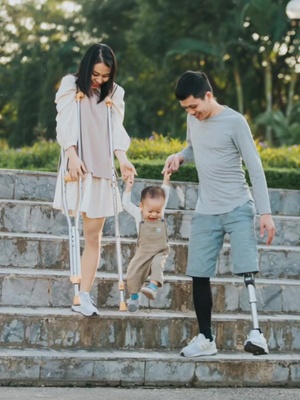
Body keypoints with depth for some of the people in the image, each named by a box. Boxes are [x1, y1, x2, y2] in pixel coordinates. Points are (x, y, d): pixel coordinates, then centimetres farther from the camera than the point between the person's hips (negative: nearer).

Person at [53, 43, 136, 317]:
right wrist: (72, 155, -20)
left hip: (101, 170, 3)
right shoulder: (71, 86, 5)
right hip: (78, 166, -3)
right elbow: (64, 123, -5)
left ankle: (84, 296, -1)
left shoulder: (115, 94, 12)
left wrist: (123, 159, -13)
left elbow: (116, 129, 4)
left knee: (94, 236, -1)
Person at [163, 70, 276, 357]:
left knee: (246, 271, -16)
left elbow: (255, 168, -10)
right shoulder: (193, 120, 7)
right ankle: (205, 339, 14)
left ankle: (256, 333, -18)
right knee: (199, 275, 4)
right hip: (205, 212, 6)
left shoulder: (234, 121, -11)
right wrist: (179, 156, 3)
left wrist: (265, 212, -15)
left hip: (238, 209, -6)